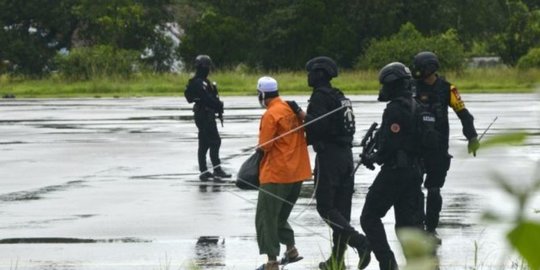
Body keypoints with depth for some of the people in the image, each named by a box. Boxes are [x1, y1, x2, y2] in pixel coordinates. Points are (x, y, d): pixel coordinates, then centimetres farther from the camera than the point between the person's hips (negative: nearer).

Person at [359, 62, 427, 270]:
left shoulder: (395, 109, -16)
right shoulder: (416, 107, 13)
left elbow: (390, 144, -22)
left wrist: (374, 158, -5)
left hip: (394, 170, -9)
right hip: (414, 172, 9)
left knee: (370, 217, 2)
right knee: (408, 221, 12)